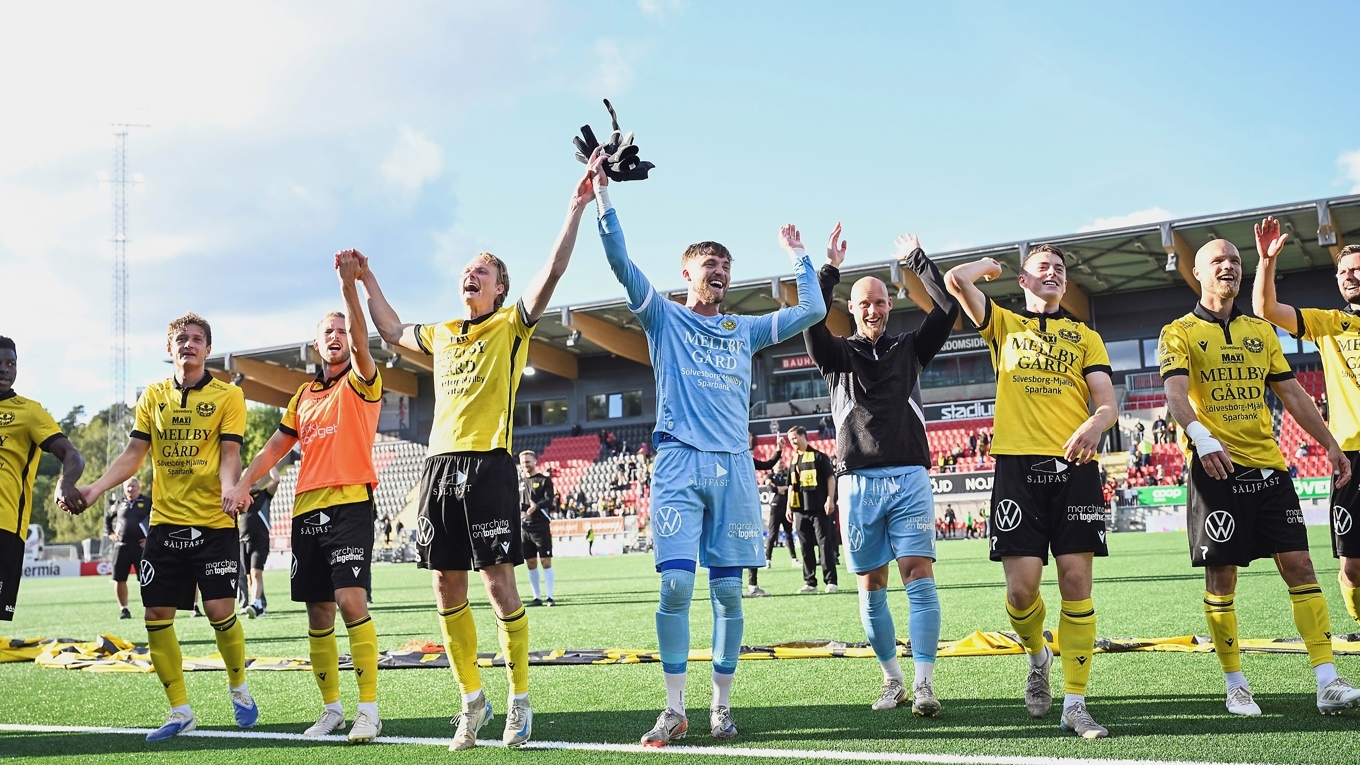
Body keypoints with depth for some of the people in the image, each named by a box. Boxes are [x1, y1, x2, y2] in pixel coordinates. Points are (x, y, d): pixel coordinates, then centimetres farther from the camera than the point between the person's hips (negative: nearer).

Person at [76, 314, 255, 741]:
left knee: (220, 610, -10)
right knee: (157, 616, 1)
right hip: (165, 522, 4)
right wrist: (95, 488, -5)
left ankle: (238, 687, 19)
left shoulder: (228, 396, 0)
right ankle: (180, 711, 14)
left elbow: (230, 454, -8)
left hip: (214, 522, -4)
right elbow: (134, 455, 9)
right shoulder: (153, 397, 10)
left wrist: (229, 485, -29)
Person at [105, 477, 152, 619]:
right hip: (121, 546, 4)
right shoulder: (119, 504, 12)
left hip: (141, 546, -4)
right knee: (119, 579, 3)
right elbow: (107, 516, 30)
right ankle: (123, 609, 16)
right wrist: (109, 532, 17)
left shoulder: (148, 502, -1)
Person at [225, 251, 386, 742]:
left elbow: (360, 339, -15)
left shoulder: (362, 383, 4)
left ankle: (369, 709, -17)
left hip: (350, 503, -6)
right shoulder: (304, 394, 20)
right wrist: (243, 484, 8)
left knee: (351, 599, -19)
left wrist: (349, 283, -27)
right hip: (306, 508, 6)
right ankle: (331, 708, 17)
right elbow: (276, 446, 22)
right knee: (318, 612, 7)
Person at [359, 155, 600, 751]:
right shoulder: (441, 334, 21)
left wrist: (576, 206, -14)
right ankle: (472, 701, 17)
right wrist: (366, 280, 42)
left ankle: (520, 700, 5)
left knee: (498, 582, -7)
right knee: (446, 586, 5)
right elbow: (392, 331, 40)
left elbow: (553, 271, -8)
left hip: (487, 463, -6)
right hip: (439, 463, 6)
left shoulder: (511, 325, 5)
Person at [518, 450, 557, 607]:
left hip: (541, 525, -5)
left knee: (545, 561, -8)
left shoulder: (544, 480, 1)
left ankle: (550, 597, -6)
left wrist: (537, 505, -31)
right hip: (524, 527, 5)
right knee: (530, 563, 6)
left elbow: (549, 500, -12)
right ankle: (537, 597, 12)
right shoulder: (519, 482, 15)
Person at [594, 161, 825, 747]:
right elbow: (621, 262, -2)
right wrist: (603, 193, -6)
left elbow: (811, 310, 20)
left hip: (734, 467, 3)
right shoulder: (664, 318, 10)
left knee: (728, 591, 2)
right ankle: (674, 709, -2)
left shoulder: (744, 330, 20)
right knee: (675, 585, -11)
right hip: (679, 463, -3)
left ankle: (721, 705, 12)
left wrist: (797, 254, 25)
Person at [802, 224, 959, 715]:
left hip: (910, 479, 0)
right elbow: (811, 323, -9)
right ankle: (893, 681, 15)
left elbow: (948, 309, 1)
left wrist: (915, 259, 5)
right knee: (872, 588, 4)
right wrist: (830, 269, -10)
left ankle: (924, 685, -12)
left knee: (919, 579, -10)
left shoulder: (911, 348, 13)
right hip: (858, 482, 1)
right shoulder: (837, 354, 10)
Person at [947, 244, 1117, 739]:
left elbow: (1108, 404, 8)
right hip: (1017, 463, -1)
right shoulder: (1005, 324, 17)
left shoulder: (1086, 337, 20)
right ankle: (1037, 656, 24)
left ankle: (1074, 703, 2)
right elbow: (956, 280, 1)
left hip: (1074, 466, 1)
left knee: (1076, 582, -5)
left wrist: (1095, 425, -15)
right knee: (1022, 587, -8)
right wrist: (991, 265, 21)